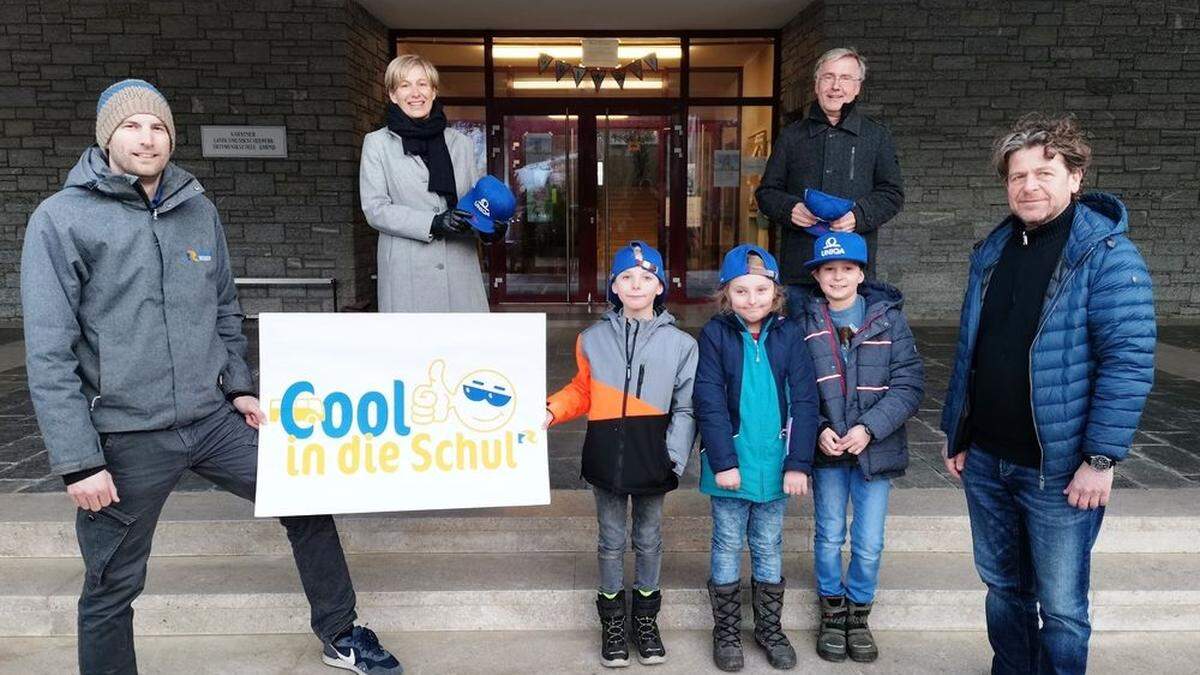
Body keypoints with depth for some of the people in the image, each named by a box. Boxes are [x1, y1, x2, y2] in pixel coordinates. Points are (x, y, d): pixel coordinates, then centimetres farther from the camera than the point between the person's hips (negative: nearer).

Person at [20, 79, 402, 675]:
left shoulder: (199, 210, 6)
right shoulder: (62, 219, -8)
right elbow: (49, 353, -12)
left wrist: (239, 385, 9)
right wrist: (78, 462, -14)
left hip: (215, 419, 5)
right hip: (128, 439, -4)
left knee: (308, 501, 9)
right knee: (112, 586, 8)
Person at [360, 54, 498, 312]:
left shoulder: (461, 143, 16)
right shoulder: (377, 143, 8)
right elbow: (374, 208, -2)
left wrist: (491, 227, -6)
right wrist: (433, 223, -15)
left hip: (460, 267, 3)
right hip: (406, 272, -2)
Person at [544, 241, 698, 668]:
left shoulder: (680, 344, -3)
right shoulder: (593, 339, 1)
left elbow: (685, 408, -3)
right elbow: (582, 392, 9)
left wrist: (675, 455, -12)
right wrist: (550, 411, -7)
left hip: (652, 456, -1)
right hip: (607, 455, 1)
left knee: (648, 540, 14)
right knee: (612, 541, 13)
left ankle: (646, 618, 32)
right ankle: (612, 622, 28)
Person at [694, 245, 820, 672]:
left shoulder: (789, 335, -2)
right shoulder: (715, 335, -8)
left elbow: (804, 402, -4)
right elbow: (710, 404, -11)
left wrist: (798, 463, -8)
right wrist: (723, 461, -15)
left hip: (775, 464, 2)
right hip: (730, 463, -2)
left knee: (769, 548, 15)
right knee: (728, 547, 11)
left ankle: (770, 628, 31)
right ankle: (726, 632, 25)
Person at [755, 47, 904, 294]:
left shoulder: (877, 136, 12)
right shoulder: (792, 135, 14)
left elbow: (892, 194, 8)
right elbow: (766, 191, 14)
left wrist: (859, 215, -12)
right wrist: (789, 209, -8)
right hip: (798, 262, 1)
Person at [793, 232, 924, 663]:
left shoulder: (889, 318, -4)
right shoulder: (804, 322, -2)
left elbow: (909, 384, -8)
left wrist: (870, 427, -17)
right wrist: (819, 429, -13)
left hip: (876, 447, 0)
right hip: (827, 448, 0)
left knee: (869, 544, 6)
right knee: (829, 536, 11)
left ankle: (858, 614, 28)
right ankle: (832, 614, 30)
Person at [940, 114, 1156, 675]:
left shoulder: (1107, 255, -11)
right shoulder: (991, 252, 8)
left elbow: (1129, 362, -15)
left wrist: (1101, 458, -18)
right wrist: (955, 432, 13)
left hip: (1060, 469, -6)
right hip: (986, 461, 6)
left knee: (1060, 606, 7)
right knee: (1003, 587, 20)